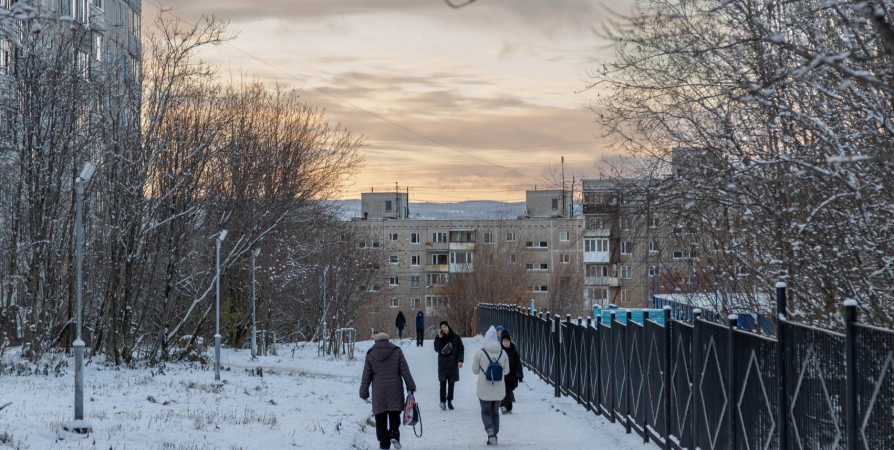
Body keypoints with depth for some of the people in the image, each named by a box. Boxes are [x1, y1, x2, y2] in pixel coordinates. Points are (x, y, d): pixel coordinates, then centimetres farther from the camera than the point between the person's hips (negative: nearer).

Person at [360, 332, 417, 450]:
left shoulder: (370, 355, 3)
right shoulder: (397, 352, 1)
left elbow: (366, 376, 5)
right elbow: (405, 371, 0)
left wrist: (364, 392, 12)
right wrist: (411, 386, 8)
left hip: (379, 392, 0)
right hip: (395, 391, 0)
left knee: (381, 418, 6)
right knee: (394, 415, 12)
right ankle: (394, 435, -11)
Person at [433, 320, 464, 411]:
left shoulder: (456, 337, 2)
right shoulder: (439, 338, 3)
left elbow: (461, 349, 2)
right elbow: (437, 349, -9)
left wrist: (460, 360, -8)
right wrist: (440, 338, -14)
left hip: (453, 365, 1)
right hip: (443, 365, 0)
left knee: (451, 384, 7)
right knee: (443, 383, -9)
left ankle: (449, 401, 14)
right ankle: (443, 401, -10)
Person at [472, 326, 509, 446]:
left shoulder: (480, 353, -12)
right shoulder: (503, 353, -4)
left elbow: (475, 370, -2)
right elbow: (506, 371, 4)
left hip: (484, 389, -2)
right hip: (499, 390, 2)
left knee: (486, 412, 8)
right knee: (495, 412, 17)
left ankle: (490, 430, -17)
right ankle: (494, 435, 15)